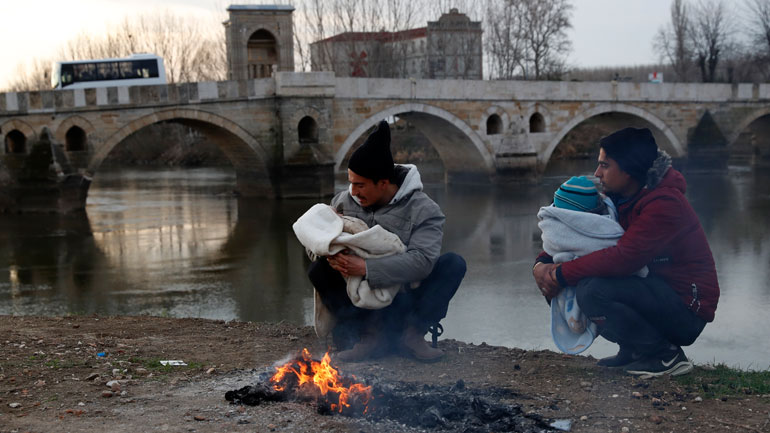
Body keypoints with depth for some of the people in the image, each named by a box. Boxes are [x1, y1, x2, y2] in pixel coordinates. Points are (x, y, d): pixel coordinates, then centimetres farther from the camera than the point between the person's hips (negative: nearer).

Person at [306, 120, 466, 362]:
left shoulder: (424, 210, -14)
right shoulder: (344, 201, -1)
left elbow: (421, 261, -28)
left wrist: (366, 268, -38)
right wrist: (331, 254, -24)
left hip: (407, 304, -2)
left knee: (454, 264, -25)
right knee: (318, 270, -22)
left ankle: (413, 333, -16)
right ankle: (371, 335, -21)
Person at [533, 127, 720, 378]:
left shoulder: (664, 204, -22)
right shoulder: (619, 199, 7)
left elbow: (623, 258, -31)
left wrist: (560, 274, -24)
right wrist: (543, 263, -10)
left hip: (686, 310, -9)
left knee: (592, 291, -28)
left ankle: (664, 355, -11)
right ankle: (632, 350, 10)